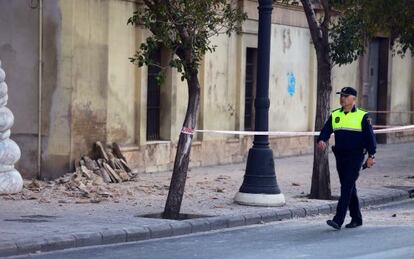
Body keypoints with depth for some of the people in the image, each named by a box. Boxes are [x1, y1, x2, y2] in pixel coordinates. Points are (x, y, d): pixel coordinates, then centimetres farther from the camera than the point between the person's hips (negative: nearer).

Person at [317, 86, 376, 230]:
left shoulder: (362, 116, -2)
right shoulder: (335, 115, 10)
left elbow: (370, 136, -2)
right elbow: (326, 131, 4)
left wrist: (371, 155, -8)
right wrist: (321, 140, -18)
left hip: (355, 156, -5)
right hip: (340, 156, 5)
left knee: (347, 187, -12)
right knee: (348, 188, 12)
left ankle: (338, 220, -17)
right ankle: (356, 219, 23)